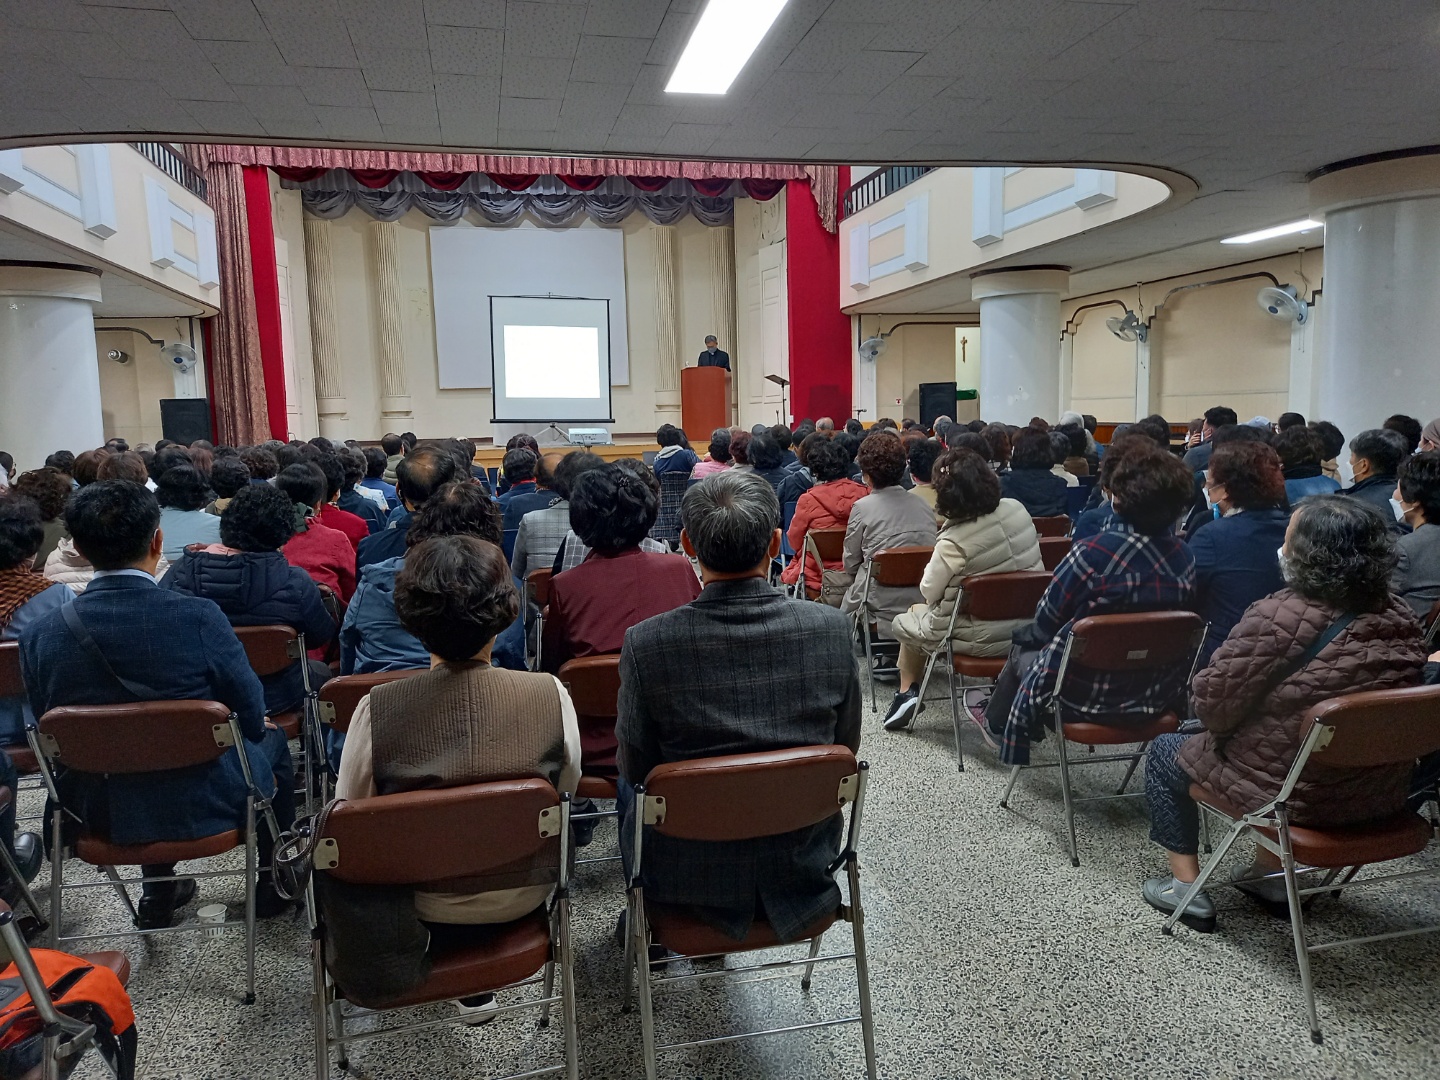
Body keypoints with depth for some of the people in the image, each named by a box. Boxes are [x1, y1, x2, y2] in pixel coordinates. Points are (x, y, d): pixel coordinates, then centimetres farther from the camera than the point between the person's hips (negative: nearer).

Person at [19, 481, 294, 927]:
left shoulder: (40, 636, -12)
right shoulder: (198, 617, -24)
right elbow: (251, 712, -12)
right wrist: (259, 726, 12)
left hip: (99, 814, 4)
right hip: (204, 804, -3)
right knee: (272, 741, 26)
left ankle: (158, 891, 43)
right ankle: (272, 882, 38)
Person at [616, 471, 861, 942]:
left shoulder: (647, 643, -23)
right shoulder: (832, 628, -16)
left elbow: (636, 764, -9)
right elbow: (846, 746, -2)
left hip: (689, 876, -2)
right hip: (802, 869, 3)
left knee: (628, 780, 29)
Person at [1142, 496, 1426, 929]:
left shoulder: (1280, 617, -27)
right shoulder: (1400, 618, -5)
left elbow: (1213, 707, -21)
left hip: (1291, 797, -7)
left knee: (1165, 752, 17)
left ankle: (1186, 886, 21)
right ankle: (1271, 873, 40)